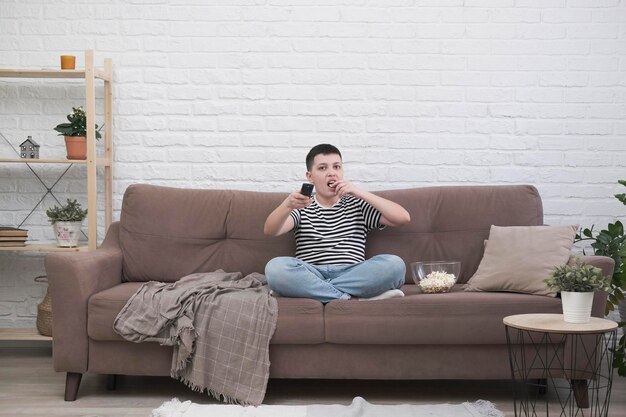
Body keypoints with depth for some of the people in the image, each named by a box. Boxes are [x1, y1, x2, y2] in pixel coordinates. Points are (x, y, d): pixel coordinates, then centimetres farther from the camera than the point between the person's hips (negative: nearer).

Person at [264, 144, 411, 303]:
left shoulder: (357, 205, 22)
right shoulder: (302, 208, 20)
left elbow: (403, 218, 9)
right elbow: (270, 230, 0)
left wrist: (360, 193, 2)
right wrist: (287, 205, -21)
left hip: (351, 274, 1)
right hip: (310, 275, -1)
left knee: (394, 264, -28)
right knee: (275, 267, -32)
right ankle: (352, 298, -30)